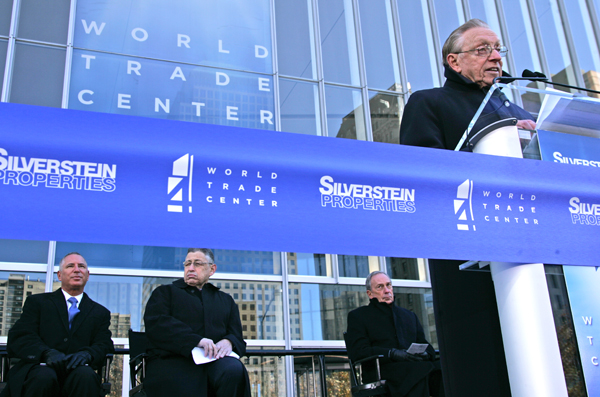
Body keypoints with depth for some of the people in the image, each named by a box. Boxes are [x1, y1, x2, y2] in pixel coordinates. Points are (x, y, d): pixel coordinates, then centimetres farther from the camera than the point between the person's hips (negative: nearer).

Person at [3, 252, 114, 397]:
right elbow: (19, 337, 3)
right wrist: (47, 353, -18)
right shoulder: (37, 302, 18)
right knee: (44, 377, -38)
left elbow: (105, 345, 10)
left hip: (76, 370, 1)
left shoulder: (100, 313, 24)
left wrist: (86, 354, -16)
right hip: (41, 367, 0)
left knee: (86, 376, -36)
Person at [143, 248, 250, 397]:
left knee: (234, 370, -34)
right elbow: (155, 323, 0)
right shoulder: (165, 292, 21)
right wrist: (196, 340, -15)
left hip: (213, 360, 4)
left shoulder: (226, 300, 31)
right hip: (173, 361, -3)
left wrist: (228, 342, -9)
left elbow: (237, 337, 19)